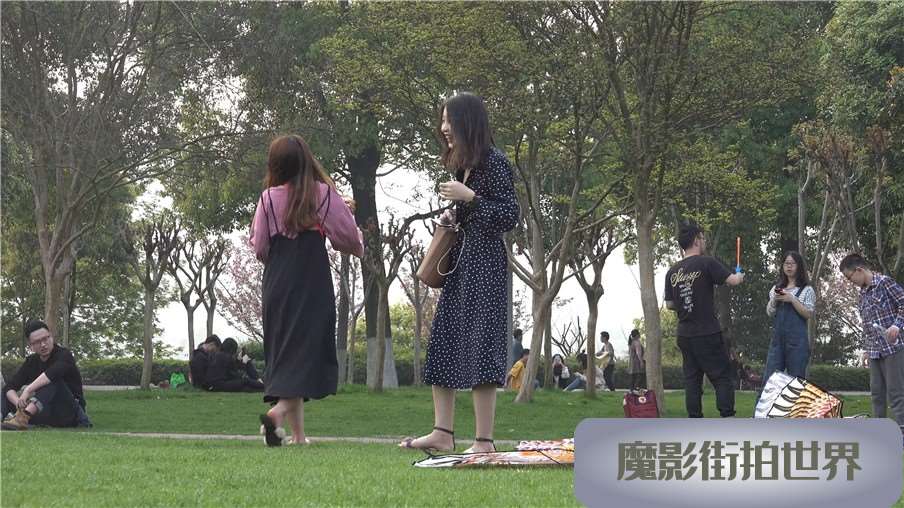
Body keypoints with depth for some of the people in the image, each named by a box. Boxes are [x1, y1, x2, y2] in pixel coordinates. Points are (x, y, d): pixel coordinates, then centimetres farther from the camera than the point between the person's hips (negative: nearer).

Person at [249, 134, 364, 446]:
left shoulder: (268, 198, 0)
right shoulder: (324, 194, -5)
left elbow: (259, 247, 7)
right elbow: (349, 239, 1)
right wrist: (346, 212, 22)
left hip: (277, 282, 3)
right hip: (312, 280, -3)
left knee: (283, 350, 10)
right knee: (306, 349, -5)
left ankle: (298, 433, 8)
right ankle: (279, 410, -30)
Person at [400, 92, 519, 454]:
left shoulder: (494, 162, -11)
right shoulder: (463, 165, 16)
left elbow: (509, 216, -15)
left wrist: (468, 197, -20)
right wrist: (453, 216, 9)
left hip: (484, 261, -10)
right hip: (459, 261, 10)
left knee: (478, 343, -9)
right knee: (442, 342, 6)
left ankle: (484, 440, -6)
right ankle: (442, 432, 8)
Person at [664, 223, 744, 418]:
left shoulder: (672, 272, 8)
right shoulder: (706, 263, -9)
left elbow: (669, 304, 12)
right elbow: (732, 280, -12)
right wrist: (739, 276, 10)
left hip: (684, 334, 6)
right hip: (708, 333, -6)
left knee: (692, 380, 8)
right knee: (722, 378, 0)